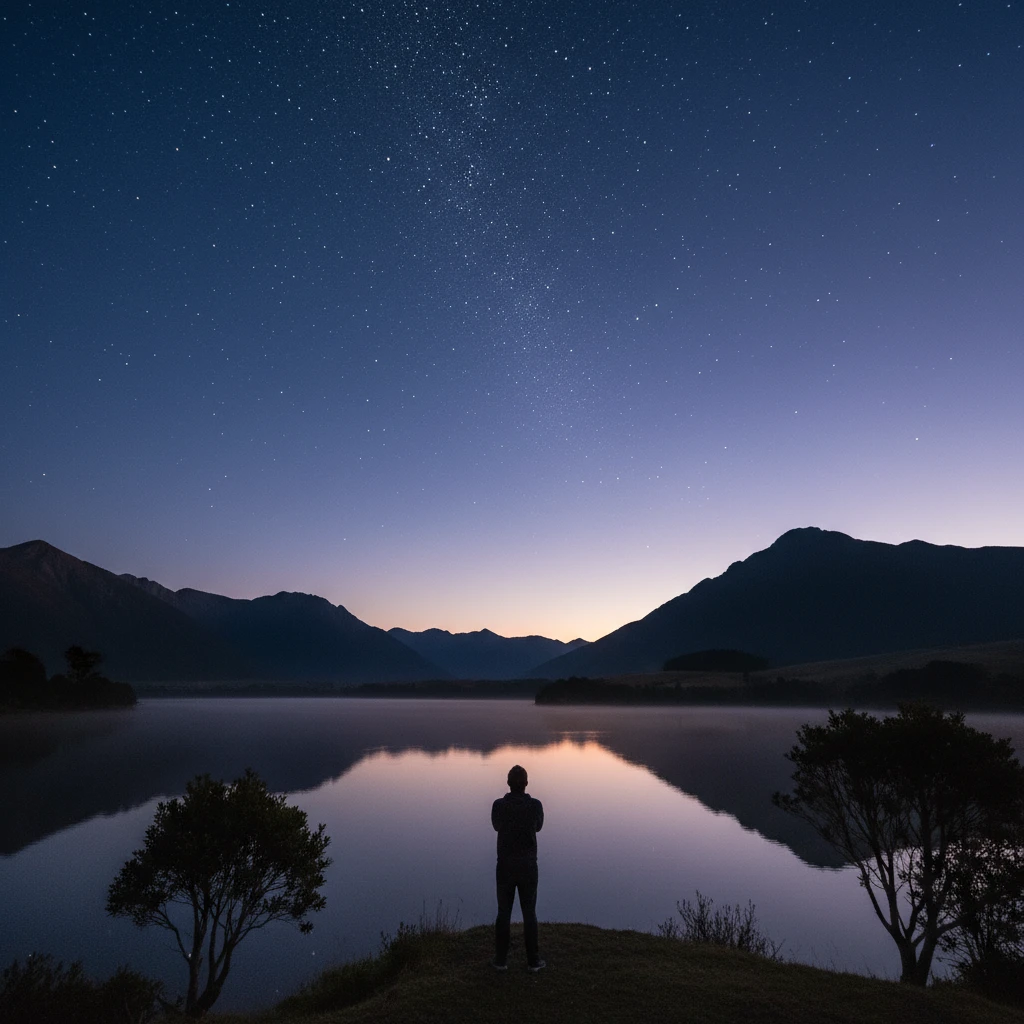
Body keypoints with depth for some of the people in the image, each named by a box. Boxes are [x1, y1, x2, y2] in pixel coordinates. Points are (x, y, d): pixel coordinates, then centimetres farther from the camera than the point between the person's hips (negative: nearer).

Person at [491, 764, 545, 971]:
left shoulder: (498, 805, -11)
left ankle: (501, 959, 18)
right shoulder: (535, 805, -12)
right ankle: (533, 960, 17)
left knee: (503, 913, 12)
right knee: (529, 913, 10)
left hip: (505, 867, 0)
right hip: (528, 867, 0)